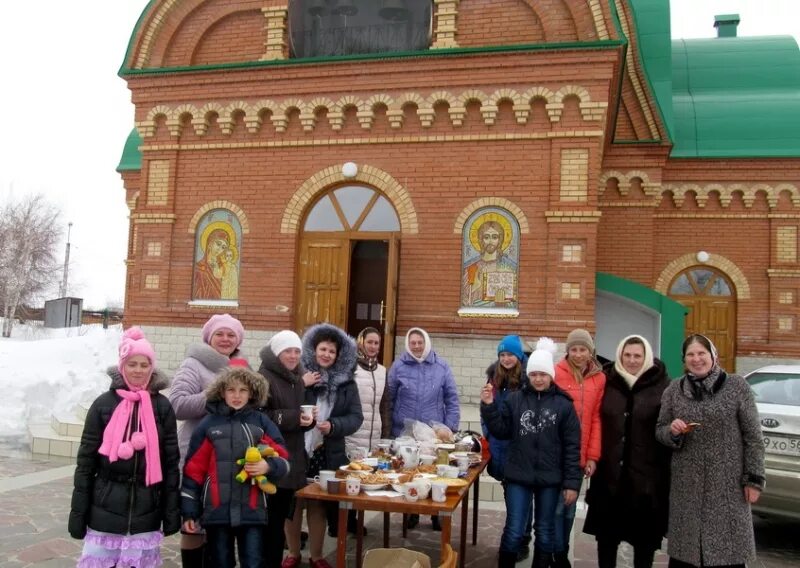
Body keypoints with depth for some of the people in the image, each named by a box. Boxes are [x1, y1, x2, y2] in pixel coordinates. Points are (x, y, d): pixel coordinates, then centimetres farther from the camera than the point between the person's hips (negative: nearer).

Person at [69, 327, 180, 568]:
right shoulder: (104, 404, -1)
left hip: (146, 513, 1)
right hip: (105, 511, 0)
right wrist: (78, 512, -1)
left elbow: (171, 462, 3)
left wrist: (172, 512, 1)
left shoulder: (162, 407, 1)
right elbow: (86, 461, 1)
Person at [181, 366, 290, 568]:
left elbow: (283, 461, 5)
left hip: (252, 511, 0)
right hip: (216, 511, 0)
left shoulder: (262, 422, 4)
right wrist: (189, 512, 1)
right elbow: (194, 470, 3)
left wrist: (268, 466, -17)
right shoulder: (208, 424, 3)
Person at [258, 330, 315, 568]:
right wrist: (292, 418, -22)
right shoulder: (263, 377, -11)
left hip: (291, 460, 8)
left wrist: (308, 419, 1)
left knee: (281, 517, 14)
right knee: (268, 519, -2)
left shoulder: (298, 381, 16)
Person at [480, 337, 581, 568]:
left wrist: (572, 482, -6)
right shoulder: (514, 399, -2)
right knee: (514, 531, 2)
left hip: (550, 479, 0)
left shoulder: (563, 404, -4)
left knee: (545, 532, 14)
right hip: (518, 476, 0)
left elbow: (572, 447, -3)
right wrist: (489, 406, -13)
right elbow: (501, 431, 1)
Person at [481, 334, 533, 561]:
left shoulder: (528, 379, -13)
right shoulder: (494, 376, 5)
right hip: (499, 444, 5)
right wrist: (487, 433, 10)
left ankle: (523, 542, 16)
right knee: (508, 491, 17)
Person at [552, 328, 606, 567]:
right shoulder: (556, 374, -8)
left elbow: (596, 418, 5)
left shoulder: (599, 378, 5)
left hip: (580, 455, 4)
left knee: (570, 506, 13)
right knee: (557, 504, -1)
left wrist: (593, 455, 2)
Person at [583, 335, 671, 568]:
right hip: (609, 470, 2)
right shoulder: (608, 381, 3)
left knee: (644, 532, 10)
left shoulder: (661, 386, -4)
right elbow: (596, 421, 7)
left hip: (647, 473, -2)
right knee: (606, 531, 11)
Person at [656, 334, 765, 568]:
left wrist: (753, 479, -5)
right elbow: (659, 431, 11)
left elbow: (753, 436, -1)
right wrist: (673, 431, -12)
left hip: (728, 484, -2)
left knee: (729, 548, 2)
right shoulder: (673, 390, 6)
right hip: (686, 485, 2)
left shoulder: (737, 386, -1)